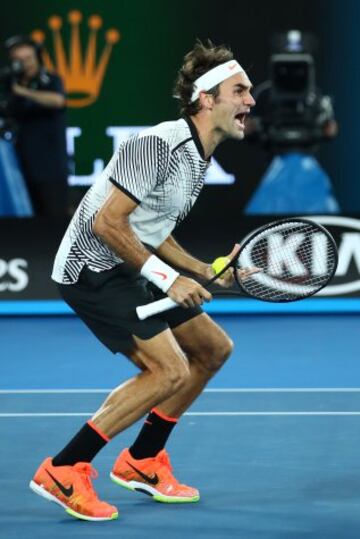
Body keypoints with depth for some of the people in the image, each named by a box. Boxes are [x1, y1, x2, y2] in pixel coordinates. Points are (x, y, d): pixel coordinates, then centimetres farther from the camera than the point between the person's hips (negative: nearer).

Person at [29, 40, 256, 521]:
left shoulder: (196, 156, 12)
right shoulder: (161, 144, -20)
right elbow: (107, 223, -24)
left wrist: (206, 273, 8)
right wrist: (168, 278, -20)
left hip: (130, 270, 10)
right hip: (92, 269, -10)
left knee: (213, 348, 13)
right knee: (170, 370, -20)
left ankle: (142, 462, 22)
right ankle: (63, 472, -14)